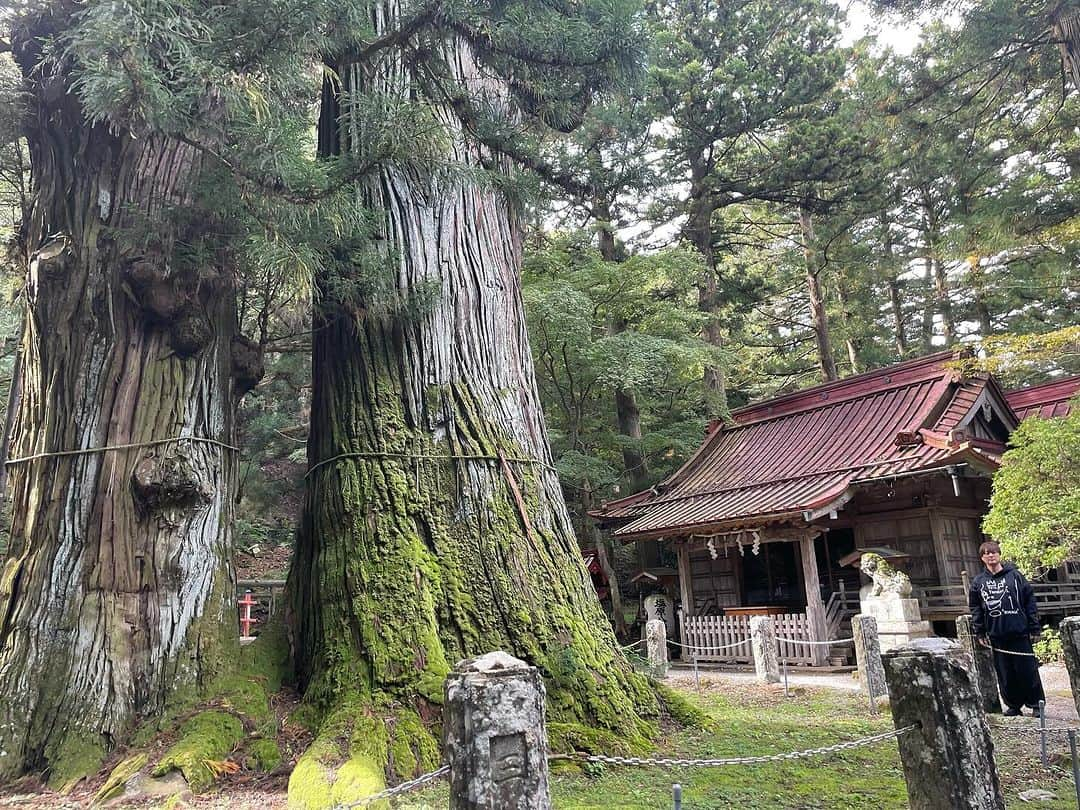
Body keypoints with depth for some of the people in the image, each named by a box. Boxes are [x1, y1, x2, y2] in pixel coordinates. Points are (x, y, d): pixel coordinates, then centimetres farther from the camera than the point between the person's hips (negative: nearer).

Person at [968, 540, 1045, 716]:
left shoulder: (1015, 575, 1)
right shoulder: (978, 582, 5)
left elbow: (1029, 601, 2)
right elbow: (975, 609, 9)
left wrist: (1034, 628, -1)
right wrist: (979, 632, 4)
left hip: (1019, 632, -2)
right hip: (996, 635, 2)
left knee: (1028, 671, 4)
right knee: (1005, 674, 7)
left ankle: (1036, 704, 18)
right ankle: (1013, 705, 19)